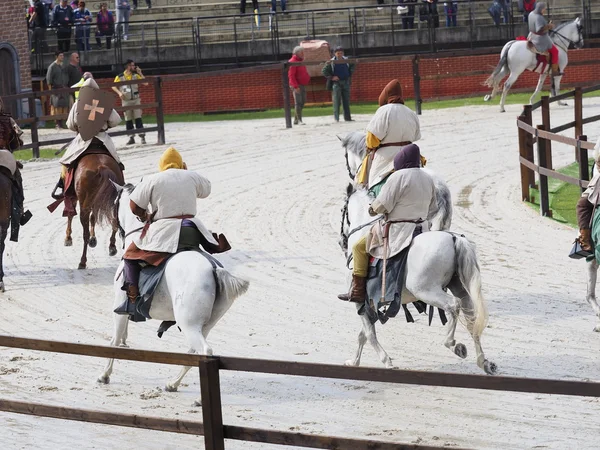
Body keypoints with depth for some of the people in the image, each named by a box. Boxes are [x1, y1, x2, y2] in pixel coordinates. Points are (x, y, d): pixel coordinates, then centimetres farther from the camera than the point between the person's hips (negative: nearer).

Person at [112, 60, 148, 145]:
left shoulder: (135, 75, 5)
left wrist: (140, 73, -5)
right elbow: (113, 86, 2)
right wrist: (119, 92, -15)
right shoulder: (120, 77, 0)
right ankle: (131, 138, 10)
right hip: (126, 101, 0)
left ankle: (142, 136, -8)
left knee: (138, 118, -7)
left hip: (136, 100, 0)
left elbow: (145, 83, 1)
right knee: (128, 120, 3)